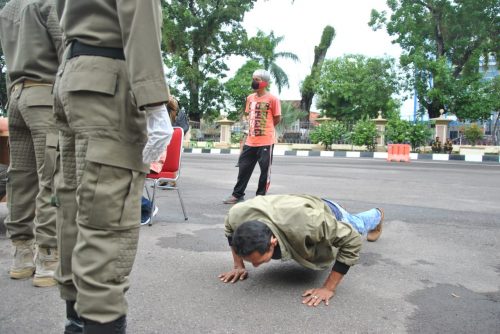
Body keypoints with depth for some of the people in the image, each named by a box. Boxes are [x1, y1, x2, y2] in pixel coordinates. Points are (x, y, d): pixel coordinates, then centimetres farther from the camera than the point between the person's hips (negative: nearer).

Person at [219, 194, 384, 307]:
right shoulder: (237, 215, -39)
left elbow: (351, 240, -40)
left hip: (329, 213, -3)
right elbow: (231, 232, -12)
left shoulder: (306, 223, -55)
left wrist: (329, 288, -39)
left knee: (358, 225, 35)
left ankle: (377, 216, 70)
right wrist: (239, 266, -15)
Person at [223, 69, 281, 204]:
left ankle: (261, 196, 15)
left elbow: (277, 118, -2)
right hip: (250, 141, 6)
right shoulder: (250, 98, 10)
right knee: (244, 167, 10)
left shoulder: (272, 99, -8)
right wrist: (255, 128, 12)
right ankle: (237, 195, 21)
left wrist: (265, 129, 8)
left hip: (266, 141, -6)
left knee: (265, 170, 3)